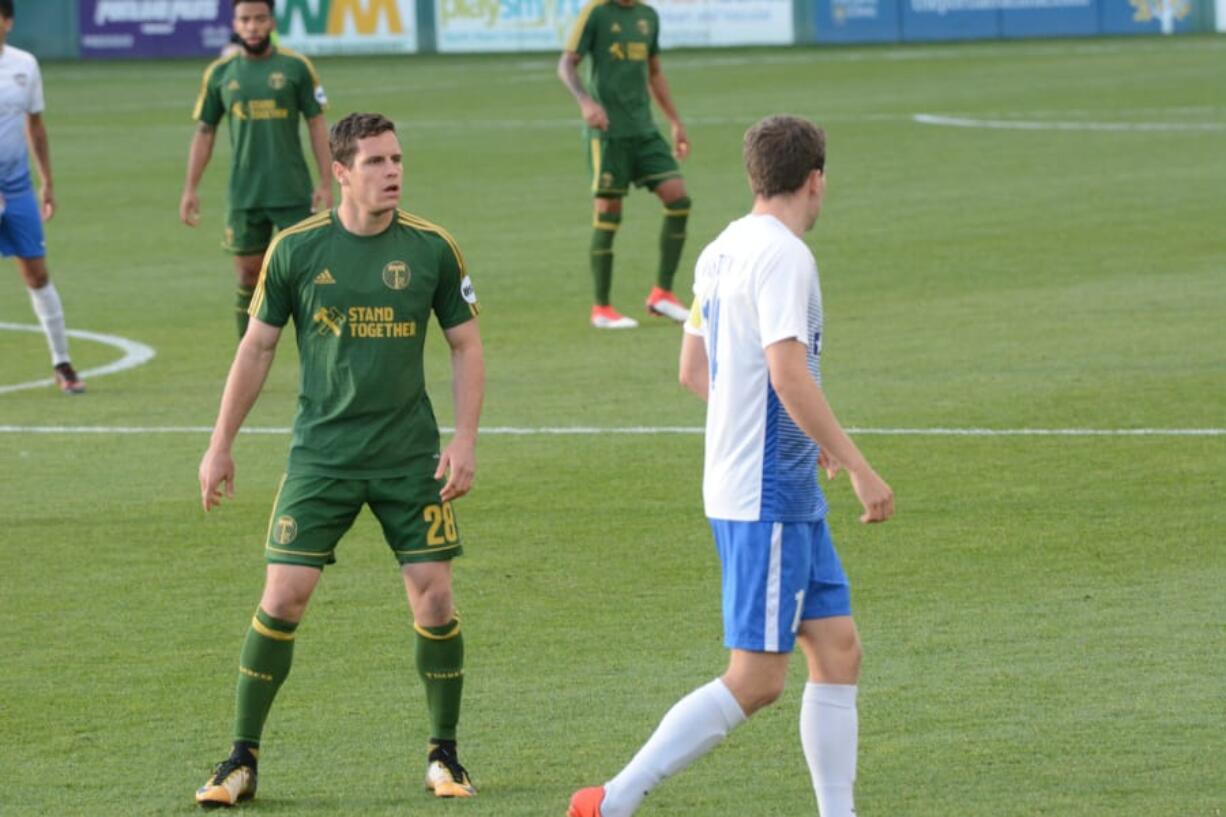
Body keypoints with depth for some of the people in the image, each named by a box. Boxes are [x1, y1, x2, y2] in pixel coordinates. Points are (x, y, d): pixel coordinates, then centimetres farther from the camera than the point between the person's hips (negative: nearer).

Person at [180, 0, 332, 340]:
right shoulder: (220, 73, 4)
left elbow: (317, 124, 1)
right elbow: (204, 132, 10)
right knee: (248, 279, 5)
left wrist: (326, 184, -5)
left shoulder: (296, 67, -1)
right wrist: (191, 189, 4)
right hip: (244, 195, 2)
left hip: (293, 193, -2)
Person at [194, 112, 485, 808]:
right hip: (321, 454, -1)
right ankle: (243, 760, 5)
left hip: (410, 455, 1)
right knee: (283, 597, -7)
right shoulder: (297, 249, -2)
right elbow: (257, 347, 7)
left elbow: (467, 345, 6)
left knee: (434, 595, -4)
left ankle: (445, 756, 13)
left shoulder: (432, 249, -2)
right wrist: (221, 447, 7)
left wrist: (465, 441, -5)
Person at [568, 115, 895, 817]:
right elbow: (788, 371, -24)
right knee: (757, 681, -7)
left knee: (838, 650, 10)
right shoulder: (782, 254, -15)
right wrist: (859, 468, -20)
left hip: (790, 496, 10)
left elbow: (694, 371, 19)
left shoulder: (723, 251, 12)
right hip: (767, 497, -10)